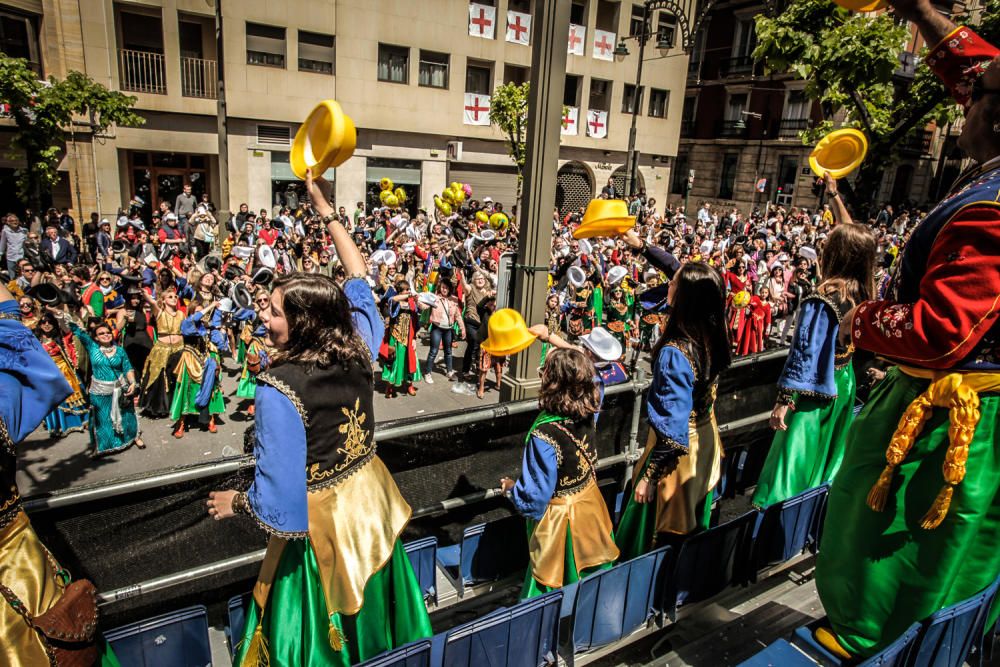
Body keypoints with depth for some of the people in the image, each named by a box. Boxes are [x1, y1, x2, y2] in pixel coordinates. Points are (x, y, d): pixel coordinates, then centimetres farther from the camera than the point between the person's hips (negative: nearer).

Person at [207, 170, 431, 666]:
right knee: (371, 611, 28)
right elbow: (360, 281, 7)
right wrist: (324, 207, 13)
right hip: (370, 500, 6)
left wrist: (236, 502, -2)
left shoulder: (278, 387, -27)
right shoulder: (358, 350, -11)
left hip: (321, 524, -6)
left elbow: (279, 490, -24)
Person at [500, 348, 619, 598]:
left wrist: (511, 488, -3)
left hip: (561, 519, -6)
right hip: (591, 505, 6)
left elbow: (535, 497, -24)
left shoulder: (543, 436, -34)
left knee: (554, 594, 16)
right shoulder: (590, 414, -15)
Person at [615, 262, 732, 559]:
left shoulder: (675, 353, -32)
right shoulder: (713, 334, -10)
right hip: (706, 441, 8)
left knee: (650, 539, 13)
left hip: (678, 453, -8)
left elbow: (673, 426, -29)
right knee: (691, 529, 28)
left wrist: (649, 476, -19)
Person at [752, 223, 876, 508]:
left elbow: (804, 351, -23)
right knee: (827, 452, 20)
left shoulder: (822, 299, -22)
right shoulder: (864, 296, -1)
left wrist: (784, 399, -19)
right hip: (843, 386, 7)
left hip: (815, 390, -7)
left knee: (794, 457, 1)